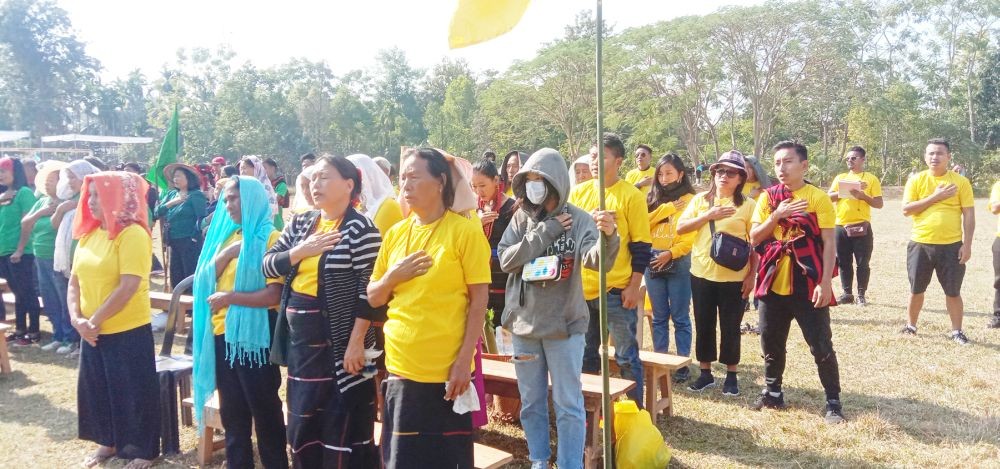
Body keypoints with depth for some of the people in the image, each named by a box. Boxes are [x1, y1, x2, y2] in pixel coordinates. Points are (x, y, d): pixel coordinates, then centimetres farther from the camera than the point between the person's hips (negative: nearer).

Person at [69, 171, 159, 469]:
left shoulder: (133, 234, -15)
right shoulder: (88, 234, 8)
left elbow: (129, 286, -22)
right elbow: (75, 280, 9)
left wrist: (95, 320, -18)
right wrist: (76, 318, -6)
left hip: (128, 331, -7)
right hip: (93, 332, 7)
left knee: (133, 391, 4)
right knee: (97, 388, 17)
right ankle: (108, 443, 36)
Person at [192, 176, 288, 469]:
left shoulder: (269, 238, -9)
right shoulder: (226, 235, 12)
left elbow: (274, 294, -17)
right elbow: (205, 279, 5)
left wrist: (230, 297, -17)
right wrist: (224, 255, -9)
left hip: (254, 333, -7)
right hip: (222, 333, 7)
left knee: (264, 408, 3)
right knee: (232, 411, 17)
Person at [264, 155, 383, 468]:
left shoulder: (361, 230, -11)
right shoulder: (299, 224, 10)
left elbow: (368, 292, -15)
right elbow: (267, 265, 4)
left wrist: (356, 341, -19)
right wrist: (300, 251, -13)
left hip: (339, 339, -7)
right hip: (299, 337, 7)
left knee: (342, 425, 3)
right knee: (302, 422, 16)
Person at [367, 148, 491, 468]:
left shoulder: (465, 230, -7)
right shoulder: (395, 234, 8)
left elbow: (479, 300, -9)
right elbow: (374, 299, 13)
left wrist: (464, 360, -14)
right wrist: (392, 276, -8)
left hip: (445, 370, -5)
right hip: (399, 368, 5)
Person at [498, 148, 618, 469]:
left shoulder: (577, 219, -9)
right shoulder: (521, 218, 2)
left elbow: (594, 259, -24)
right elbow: (506, 259, -9)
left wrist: (608, 236, -46)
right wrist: (545, 232, -15)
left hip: (565, 324, -3)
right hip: (524, 324, 4)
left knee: (568, 404, 4)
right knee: (531, 402, 16)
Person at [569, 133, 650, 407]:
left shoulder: (631, 196, -6)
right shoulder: (578, 192, 7)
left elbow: (641, 246, -6)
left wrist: (634, 286, -9)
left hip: (616, 290, -4)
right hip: (581, 287, 5)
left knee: (626, 356, 4)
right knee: (585, 354, 15)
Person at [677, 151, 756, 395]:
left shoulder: (747, 205, -3)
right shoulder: (700, 200, 5)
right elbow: (680, 228, -3)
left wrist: (751, 275, -8)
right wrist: (708, 215, -14)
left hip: (734, 277, -3)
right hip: (702, 274, 3)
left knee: (730, 327, 7)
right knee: (704, 325, 11)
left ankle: (731, 375, 22)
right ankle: (705, 372, 24)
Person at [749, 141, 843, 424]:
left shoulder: (818, 197, -5)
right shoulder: (767, 198, 6)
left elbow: (829, 243, -8)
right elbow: (754, 238, 2)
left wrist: (825, 282, -15)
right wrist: (777, 215, -14)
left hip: (807, 284, -4)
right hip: (774, 283, 4)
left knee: (821, 346, 1)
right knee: (771, 343, 14)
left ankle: (833, 401, 14)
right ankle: (772, 393, 30)